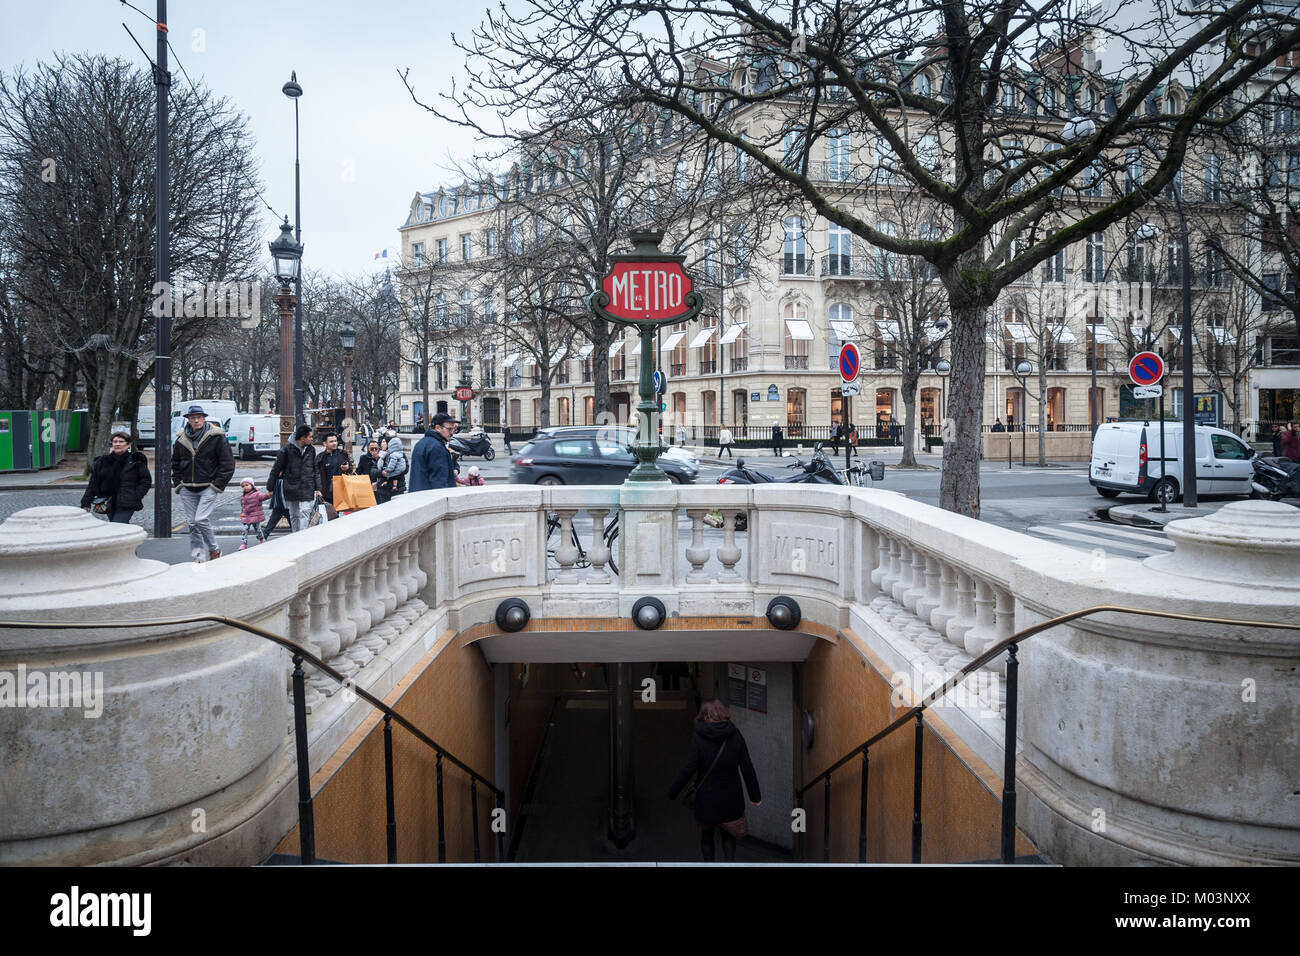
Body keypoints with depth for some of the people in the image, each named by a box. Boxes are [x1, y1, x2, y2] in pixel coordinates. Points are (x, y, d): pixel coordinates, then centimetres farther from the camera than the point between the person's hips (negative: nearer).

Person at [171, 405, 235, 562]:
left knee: (201, 520, -14)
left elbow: (227, 464, -3)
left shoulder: (216, 437, -5)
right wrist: (178, 483, 11)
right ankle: (198, 556, 13)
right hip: (187, 490, 5)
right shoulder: (181, 439, 8)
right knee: (192, 523, 5)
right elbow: (175, 462, 22)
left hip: (208, 488, -5)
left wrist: (217, 485, -8)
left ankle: (214, 550, 6)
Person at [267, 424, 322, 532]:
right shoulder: (286, 450, -4)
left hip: (307, 489, 1)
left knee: (304, 514, -10)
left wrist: (317, 488, 10)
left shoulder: (311, 450, 7)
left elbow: (315, 470, 14)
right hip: (291, 489, -1)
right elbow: (276, 469, 3)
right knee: (294, 516, 8)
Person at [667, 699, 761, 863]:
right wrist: (755, 795, 6)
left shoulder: (698, 737, -11)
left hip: (706, 797, -2)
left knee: (706, 835, 18)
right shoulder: (735, 735, -5)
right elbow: (747, 768, -3)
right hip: (731, 798, 2)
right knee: (729, 835, 19)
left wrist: (672, 792, -4)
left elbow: (688, 769, -14)